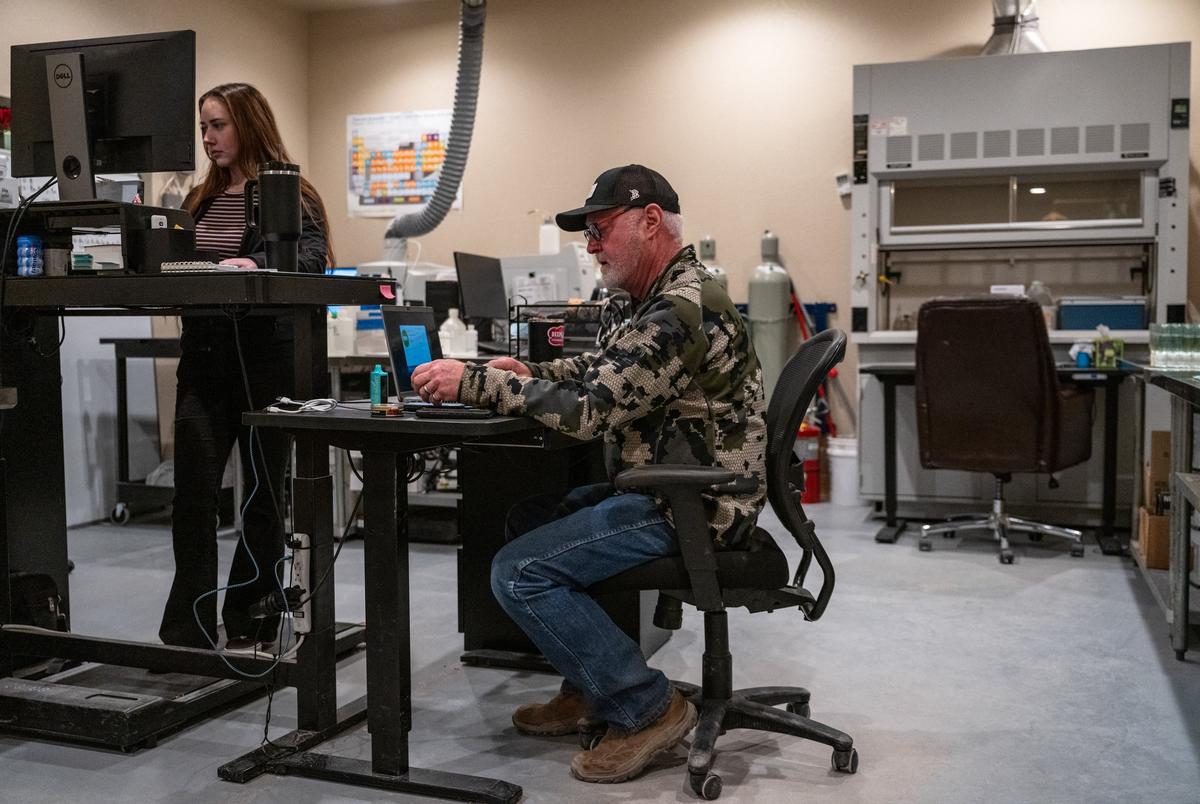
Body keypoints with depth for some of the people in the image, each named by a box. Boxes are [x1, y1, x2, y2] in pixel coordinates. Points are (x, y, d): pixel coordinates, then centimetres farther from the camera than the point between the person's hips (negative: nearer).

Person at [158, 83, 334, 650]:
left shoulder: (291, 195, -1)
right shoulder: (199, 201, 17)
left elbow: (312, 258, -18)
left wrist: (256, 265, -35)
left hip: (265, 359, -4)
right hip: (203, 357, 5)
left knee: (263, 492, 6)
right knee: (193, 492, -4)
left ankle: (248, 624, 18)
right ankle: (188, 629, 1)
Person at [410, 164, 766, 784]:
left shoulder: (683, 308, -21)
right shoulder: (664, 299, 14)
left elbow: (589, 407, -26)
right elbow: (600, 369, 22)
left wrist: (475, 383, -21)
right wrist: (532, 375, 5)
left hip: (690, 506, -11)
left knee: (518, 573, -15)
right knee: (525, 519, 19)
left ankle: (647, 708, -6)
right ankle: (589, 686, 20)